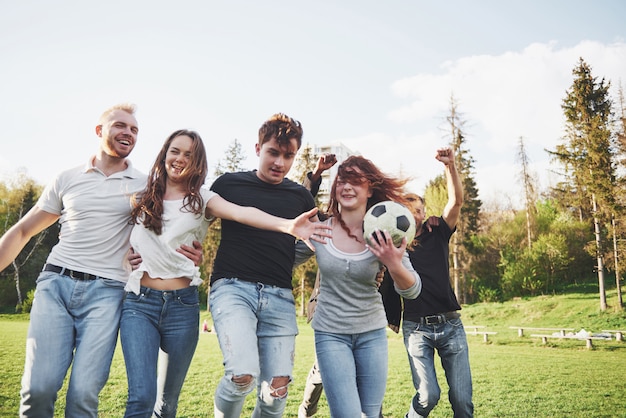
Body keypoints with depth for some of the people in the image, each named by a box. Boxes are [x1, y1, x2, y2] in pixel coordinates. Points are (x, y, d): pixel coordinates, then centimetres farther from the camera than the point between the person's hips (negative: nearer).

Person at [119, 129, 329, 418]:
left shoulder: (202, 200, 4)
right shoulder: (142, 196, 9)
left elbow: (241, 213, -15)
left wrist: (287, 225, -31)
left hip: (182, 305, 0)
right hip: (139, 302, 0)